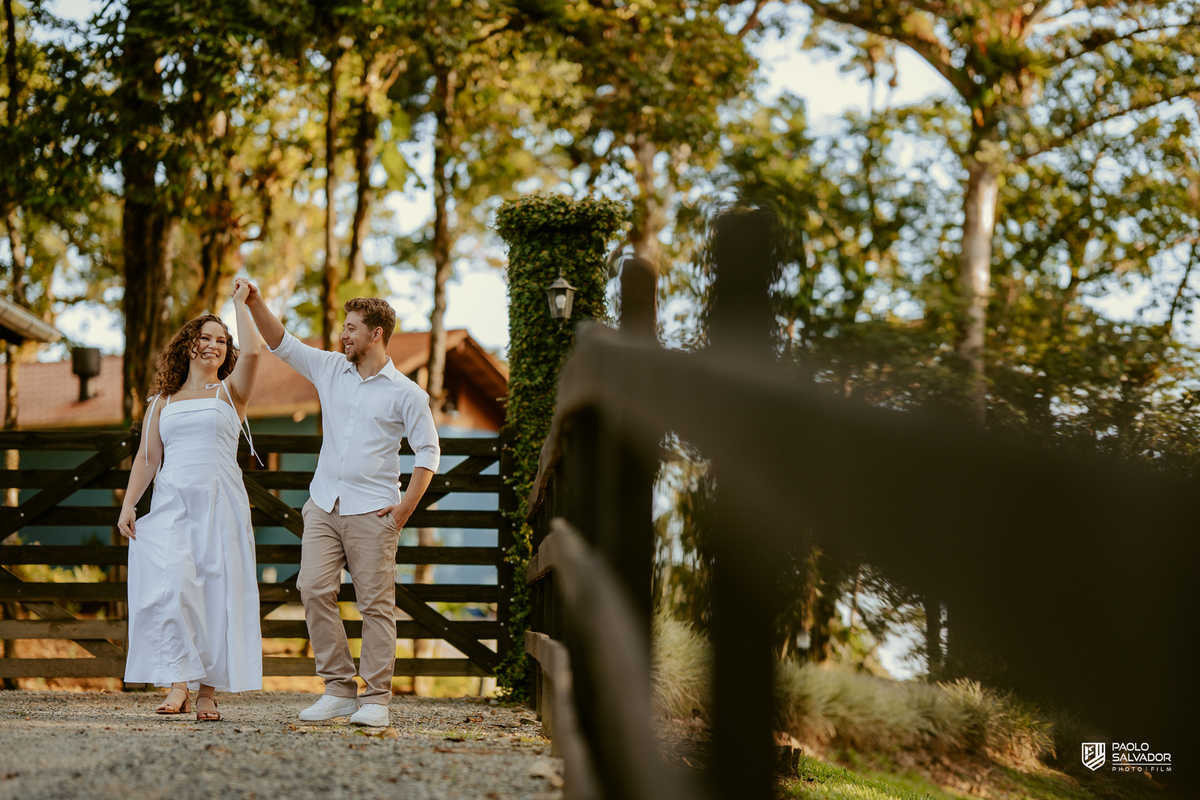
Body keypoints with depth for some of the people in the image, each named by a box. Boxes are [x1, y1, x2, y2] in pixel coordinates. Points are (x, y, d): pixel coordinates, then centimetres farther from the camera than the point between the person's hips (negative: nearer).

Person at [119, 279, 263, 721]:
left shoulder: (230, 393, 10)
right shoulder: (162, 402, 17)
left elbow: (251, 353, -9)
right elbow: (147, 458, 15)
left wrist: (241, 302, 2)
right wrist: (127, 505, 2)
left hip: (220, 505, -1)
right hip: (172, 506, 1)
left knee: (217, 594, -4)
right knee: (171, 588, -17)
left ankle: (208, 693, 1)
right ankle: (177, 684, -17)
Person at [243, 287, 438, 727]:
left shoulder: (406, 393, -1)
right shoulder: (330, 369, 11)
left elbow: (428, 451, 1)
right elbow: (282, 344, 13)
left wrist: (405, 508, -6)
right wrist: (255, 303, -1)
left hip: (372, 510, -4)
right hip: (323, 505, 4)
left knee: (376, 602, -4)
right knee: (313, 588, -7)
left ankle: (376, 698, 2)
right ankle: (338, 688, 0)